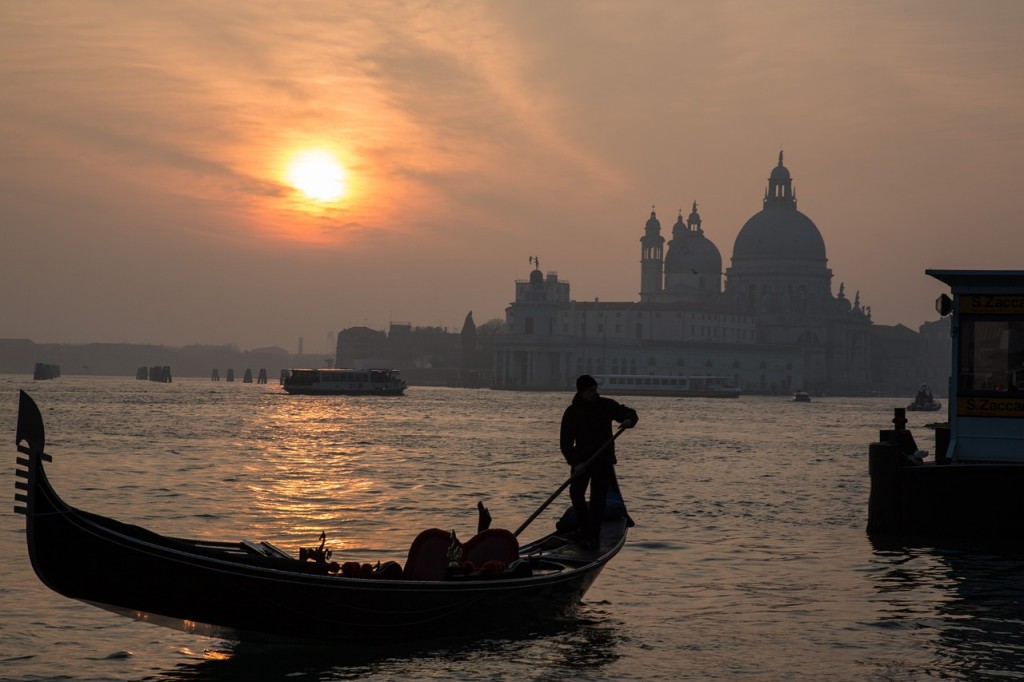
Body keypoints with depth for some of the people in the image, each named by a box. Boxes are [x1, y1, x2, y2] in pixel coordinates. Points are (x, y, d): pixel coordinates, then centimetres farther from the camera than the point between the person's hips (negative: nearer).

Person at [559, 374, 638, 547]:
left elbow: (629, 413, 11)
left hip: (604, 460, 0)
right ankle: (583, 527, 22)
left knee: (598, 499, -6)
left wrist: (629, 420, -15)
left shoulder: (607, 405, -2)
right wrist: (575, 463, -24)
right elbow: (565, 443, -11)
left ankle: (592, 535, -3)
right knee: (576, 493, -1)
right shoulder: (572, 412, -8)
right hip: (581, 459, 0)